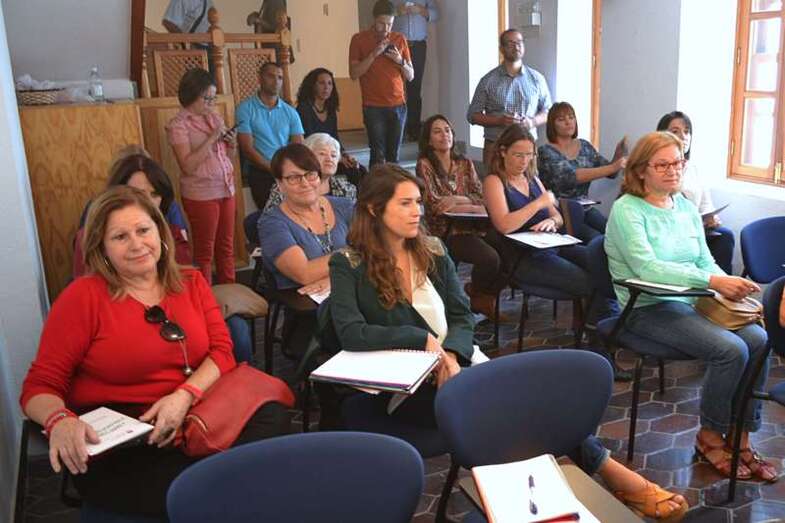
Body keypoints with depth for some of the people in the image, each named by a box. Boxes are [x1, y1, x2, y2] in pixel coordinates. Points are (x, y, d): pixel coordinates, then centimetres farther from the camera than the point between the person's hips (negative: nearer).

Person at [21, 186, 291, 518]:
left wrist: (185, 396, -17)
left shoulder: (191, 283, 10)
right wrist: (60, 421, -26)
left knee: (272, 417, -24)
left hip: (192, 418, 5)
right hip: (116, 443, -4)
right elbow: (39, 386, -2)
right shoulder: (83, 297, -3)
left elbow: (221, 351, 3)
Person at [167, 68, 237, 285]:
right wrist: (211, 139, -18)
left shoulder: (214, 117, 10)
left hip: (226, 189, 6)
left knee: (226, 247, 12)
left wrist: (232, 144, -2)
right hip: (201, 194, -6)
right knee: (205, 251, 3)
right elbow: (188, 165, -17)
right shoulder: (178, 125, -8)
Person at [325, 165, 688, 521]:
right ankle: (608, 471, -14)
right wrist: (423, 339, -19)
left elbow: (462, 316, 6)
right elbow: (351, 334, -18)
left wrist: (451, 354, -15)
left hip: (455, 364, 5)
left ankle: (608, 471, -20)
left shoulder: (433, 251, 9)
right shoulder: (349, 264, -6)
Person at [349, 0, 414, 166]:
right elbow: (354, 74, -4)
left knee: (393, 155, -2)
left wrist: (400, 61, -7)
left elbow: (410, 76, 13)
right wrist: (374, 54, -13)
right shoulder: (359, 39, 2)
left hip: (398, 105, 3)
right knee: (378, 154, -11)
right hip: (373, 107, -2)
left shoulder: (399, 39, 10)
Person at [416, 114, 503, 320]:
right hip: (444, 232, -5)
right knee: (490, 257, -29)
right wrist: (472, 208, -10)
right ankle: (478, 297, 3)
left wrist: (458, 199, -13)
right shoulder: (424, 165, 1)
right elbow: (434, 205, -10)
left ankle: (487, 294, 5)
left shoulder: (465, 163, 17)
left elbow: (481, 198, 6)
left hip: (471, 226, 5)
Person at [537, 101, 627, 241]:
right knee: (597, 240, -27)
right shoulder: (545, 151, -7)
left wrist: (618, 154, -11)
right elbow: (569, 177, -23)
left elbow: (610, 173, 10)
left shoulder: (584, 146, 11)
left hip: (586, 209, 5)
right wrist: (612, 167, -28)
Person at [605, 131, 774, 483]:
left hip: (692, 302, 7)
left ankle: (740, 437, -2)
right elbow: (647, 268, -21)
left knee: (758, 339, -16)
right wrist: (712, 282, -27)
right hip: (649, 309, -6)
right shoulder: (627, 209, -8)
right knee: (730, 350, -24)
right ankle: (710, 437, 0)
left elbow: (706, 261, 13)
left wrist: (730, 285, -9)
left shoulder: (686, 207, 13)